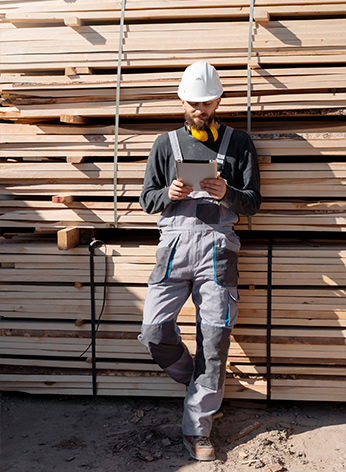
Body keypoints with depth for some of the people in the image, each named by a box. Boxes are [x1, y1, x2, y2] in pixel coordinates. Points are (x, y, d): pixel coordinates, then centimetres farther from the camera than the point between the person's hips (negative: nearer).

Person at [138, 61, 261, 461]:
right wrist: (169, 194, -9)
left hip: (217, 244, -1)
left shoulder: (238, 143, 13)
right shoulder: (166, 144, 16)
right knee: (154, 331, -9)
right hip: (175, 240, 2)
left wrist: (226, 193, -13)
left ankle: (197, 429, 14)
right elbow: (147, 199, 13)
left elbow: (253, 201, 8)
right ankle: (194, 379, 23)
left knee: (215, 339, -2)